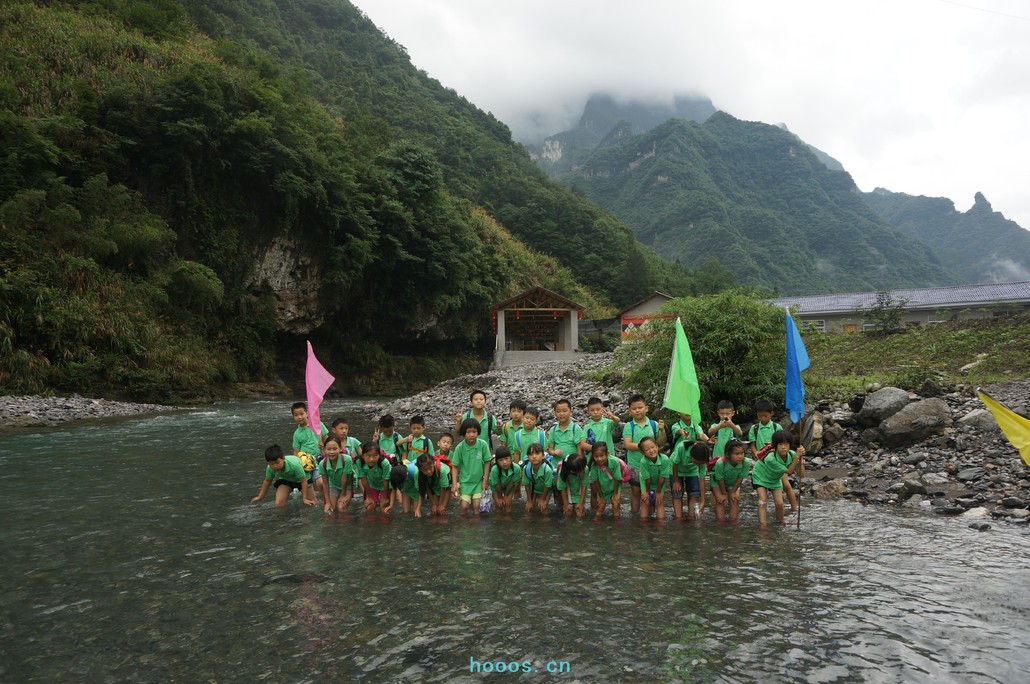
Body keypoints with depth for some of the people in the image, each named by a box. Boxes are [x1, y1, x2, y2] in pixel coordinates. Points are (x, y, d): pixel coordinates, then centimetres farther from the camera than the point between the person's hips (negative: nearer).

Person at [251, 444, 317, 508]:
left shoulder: (294, 464, -43)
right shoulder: (270, 468, -29)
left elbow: (304, 481, -29)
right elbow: (267, 481, -5)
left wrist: (305, 498, -22)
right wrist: (260, 497, 6)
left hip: (301, 478, -2)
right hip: (285, 480, 3)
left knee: (312, 504, -1)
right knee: (279, 505, -17)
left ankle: (302, 496, 34)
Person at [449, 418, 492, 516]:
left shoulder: (483, 445, -16)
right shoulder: (460, 447, -16)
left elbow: (487, 462, -4)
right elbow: (455, 466, -7)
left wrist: (485, 480, -2)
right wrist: (454, 484, -11)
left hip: (478, 480, 0)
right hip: (465, 481, 0)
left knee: (476, 506, -3)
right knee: (464, 506, -4)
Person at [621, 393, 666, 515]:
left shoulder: (653, 424, -2)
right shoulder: (629, 426, -6)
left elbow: (662, 442, -3)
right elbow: (627, 445, -14)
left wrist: (662, 430, -20)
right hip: (634, 465, -1)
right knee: (636, 493, 9)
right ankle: (635, 515, 20)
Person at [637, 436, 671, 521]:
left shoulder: (665, 459, -35)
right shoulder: (643, 461, -37)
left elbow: (662, 477, -23)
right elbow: (647, 478, -22)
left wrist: (658, 492, -13)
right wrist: (647, 491, -10)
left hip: (659, 484, 1)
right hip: (647, 484, -1)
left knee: (660, 502, -3)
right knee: (645, 502, -2)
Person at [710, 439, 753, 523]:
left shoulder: (746, 463, -35)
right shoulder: (720, 463, -42)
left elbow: (740, 478, -18)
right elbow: (720, 480, -25)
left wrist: (733, 492, -9)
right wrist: (724, 493, -12)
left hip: (733, 483, 3)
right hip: (717, 482, -3)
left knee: (735, 500, -4)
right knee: (720, 501, -8)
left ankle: (733, 521, 10)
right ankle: (720, 521, 3)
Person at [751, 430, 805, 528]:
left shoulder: (791, 454, -25)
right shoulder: (771, 458, -41)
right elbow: (788, 471, -32)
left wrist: (800, 458, -37)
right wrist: (797, 456, -39)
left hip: (775, 479, 5)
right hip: (760, 476, -5)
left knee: (779, 503, 2)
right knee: (763, 501, -15)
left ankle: (780, 520, 31)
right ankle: (762, 525, -11)